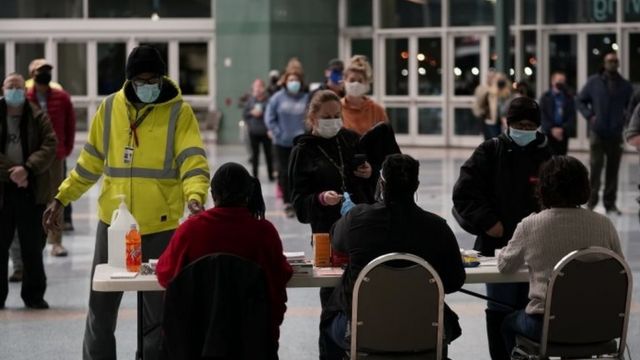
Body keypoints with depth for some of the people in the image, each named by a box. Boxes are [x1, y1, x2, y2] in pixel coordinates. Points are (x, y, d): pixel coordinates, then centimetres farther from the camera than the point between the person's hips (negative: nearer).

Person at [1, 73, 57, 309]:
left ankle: (34, 294, 15)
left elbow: (50, 146, -6)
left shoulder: (39, 118, 6)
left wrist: (27, 169, -19)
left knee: (33, 246, 5)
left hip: (32, 190, 0)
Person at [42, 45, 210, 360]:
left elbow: (193, 160, -13)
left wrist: (194, 196, -31)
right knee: (101, 303, 11)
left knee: (157, 308, 6)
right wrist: (61, 198, 11)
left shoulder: (179, 111, -4)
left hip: (160, 225, -3)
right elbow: (91, 160, 13)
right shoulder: (110, 107, 5)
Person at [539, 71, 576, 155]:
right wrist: (552, 129, -12)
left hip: (563, 133, 1)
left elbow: (572, 117, 3)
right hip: (549, 133, -1)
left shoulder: (569, 98, 7)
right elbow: (543, 117, 0)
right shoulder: (545, 97, 6)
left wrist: (562, 129, -11)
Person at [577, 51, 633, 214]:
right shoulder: (594, 82, 1)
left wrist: (627, 121, -3)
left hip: (616, 134, 2)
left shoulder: (625, 85, 6)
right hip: (597, 132, -2)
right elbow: (581, 100, 7)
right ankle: (591, 200, 2)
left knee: (613, 169, 5)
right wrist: (589, 115, -7)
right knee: (595, 166, -6)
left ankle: (610, 202, 13)